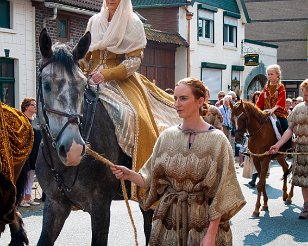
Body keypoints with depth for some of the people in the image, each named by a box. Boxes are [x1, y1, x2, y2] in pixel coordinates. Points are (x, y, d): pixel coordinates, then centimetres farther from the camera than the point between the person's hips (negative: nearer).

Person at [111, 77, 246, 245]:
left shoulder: (216, 140, -10)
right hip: (169, 219, 3)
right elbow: (153, 180, 6)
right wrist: (130, 175, -13)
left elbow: (221, 193, -10)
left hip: (203, 222, -3)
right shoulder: (167, 136, 1)